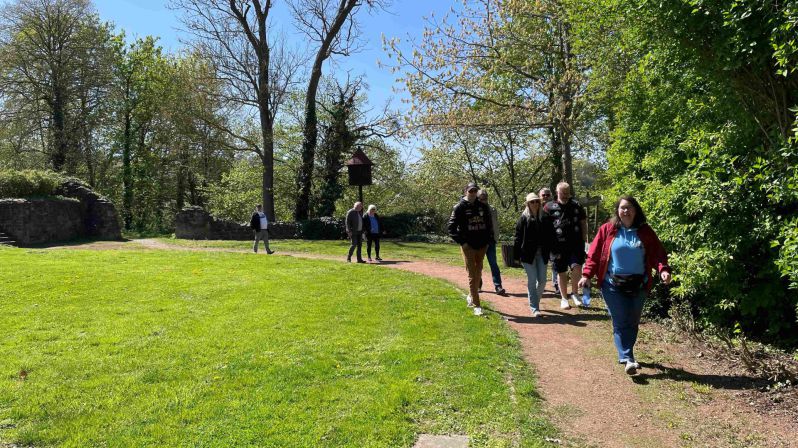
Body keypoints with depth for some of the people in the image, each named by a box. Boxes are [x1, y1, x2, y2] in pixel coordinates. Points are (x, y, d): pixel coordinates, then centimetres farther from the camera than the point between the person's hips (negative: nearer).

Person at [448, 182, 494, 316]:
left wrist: (488, 240, 7)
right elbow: (451, 227, -6)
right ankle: (477, 305, -1)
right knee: (472, 275, -4)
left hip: (482, 245, 5)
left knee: (478, 273, 16)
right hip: (468, 246, -5)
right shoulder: (460, 207, -5)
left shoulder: (483, 206, 8)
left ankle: (471, 297, 36)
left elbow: (489, 224, 17)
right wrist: (462, 242, -10)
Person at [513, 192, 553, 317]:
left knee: (542, 280, 4)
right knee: (532, 280, -3)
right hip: (528, 254, -3)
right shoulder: (524, 218, -3)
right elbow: (518, 236, -4)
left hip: (542, 254, 3)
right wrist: (517, 254, -8)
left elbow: (550, 236, 8)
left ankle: (535, 301, 30)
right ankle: (535, 308, 4)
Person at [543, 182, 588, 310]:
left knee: (576, 267, -16)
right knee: (561, 272, 9)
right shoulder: (549, 207, 1)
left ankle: (574, 293, 8)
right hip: (558, 245, -1)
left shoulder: (576, 206, 9)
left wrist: (584, 238, 5)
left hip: (576, 243, 1)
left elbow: (583, 222, 14)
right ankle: (564, 298, 24)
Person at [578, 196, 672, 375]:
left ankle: (626, 354, 28)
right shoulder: (607, 229, -2)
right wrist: (587, 275, -11)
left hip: (638, 285, 3)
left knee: (632, 323, 11)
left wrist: (663, 269, -19)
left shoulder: (645, 231, 4)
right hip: (613, 285, -2)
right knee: (620, 323, -5)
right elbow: (594, 254, -2)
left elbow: (657, 253, 0)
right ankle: (627, 359, -5)